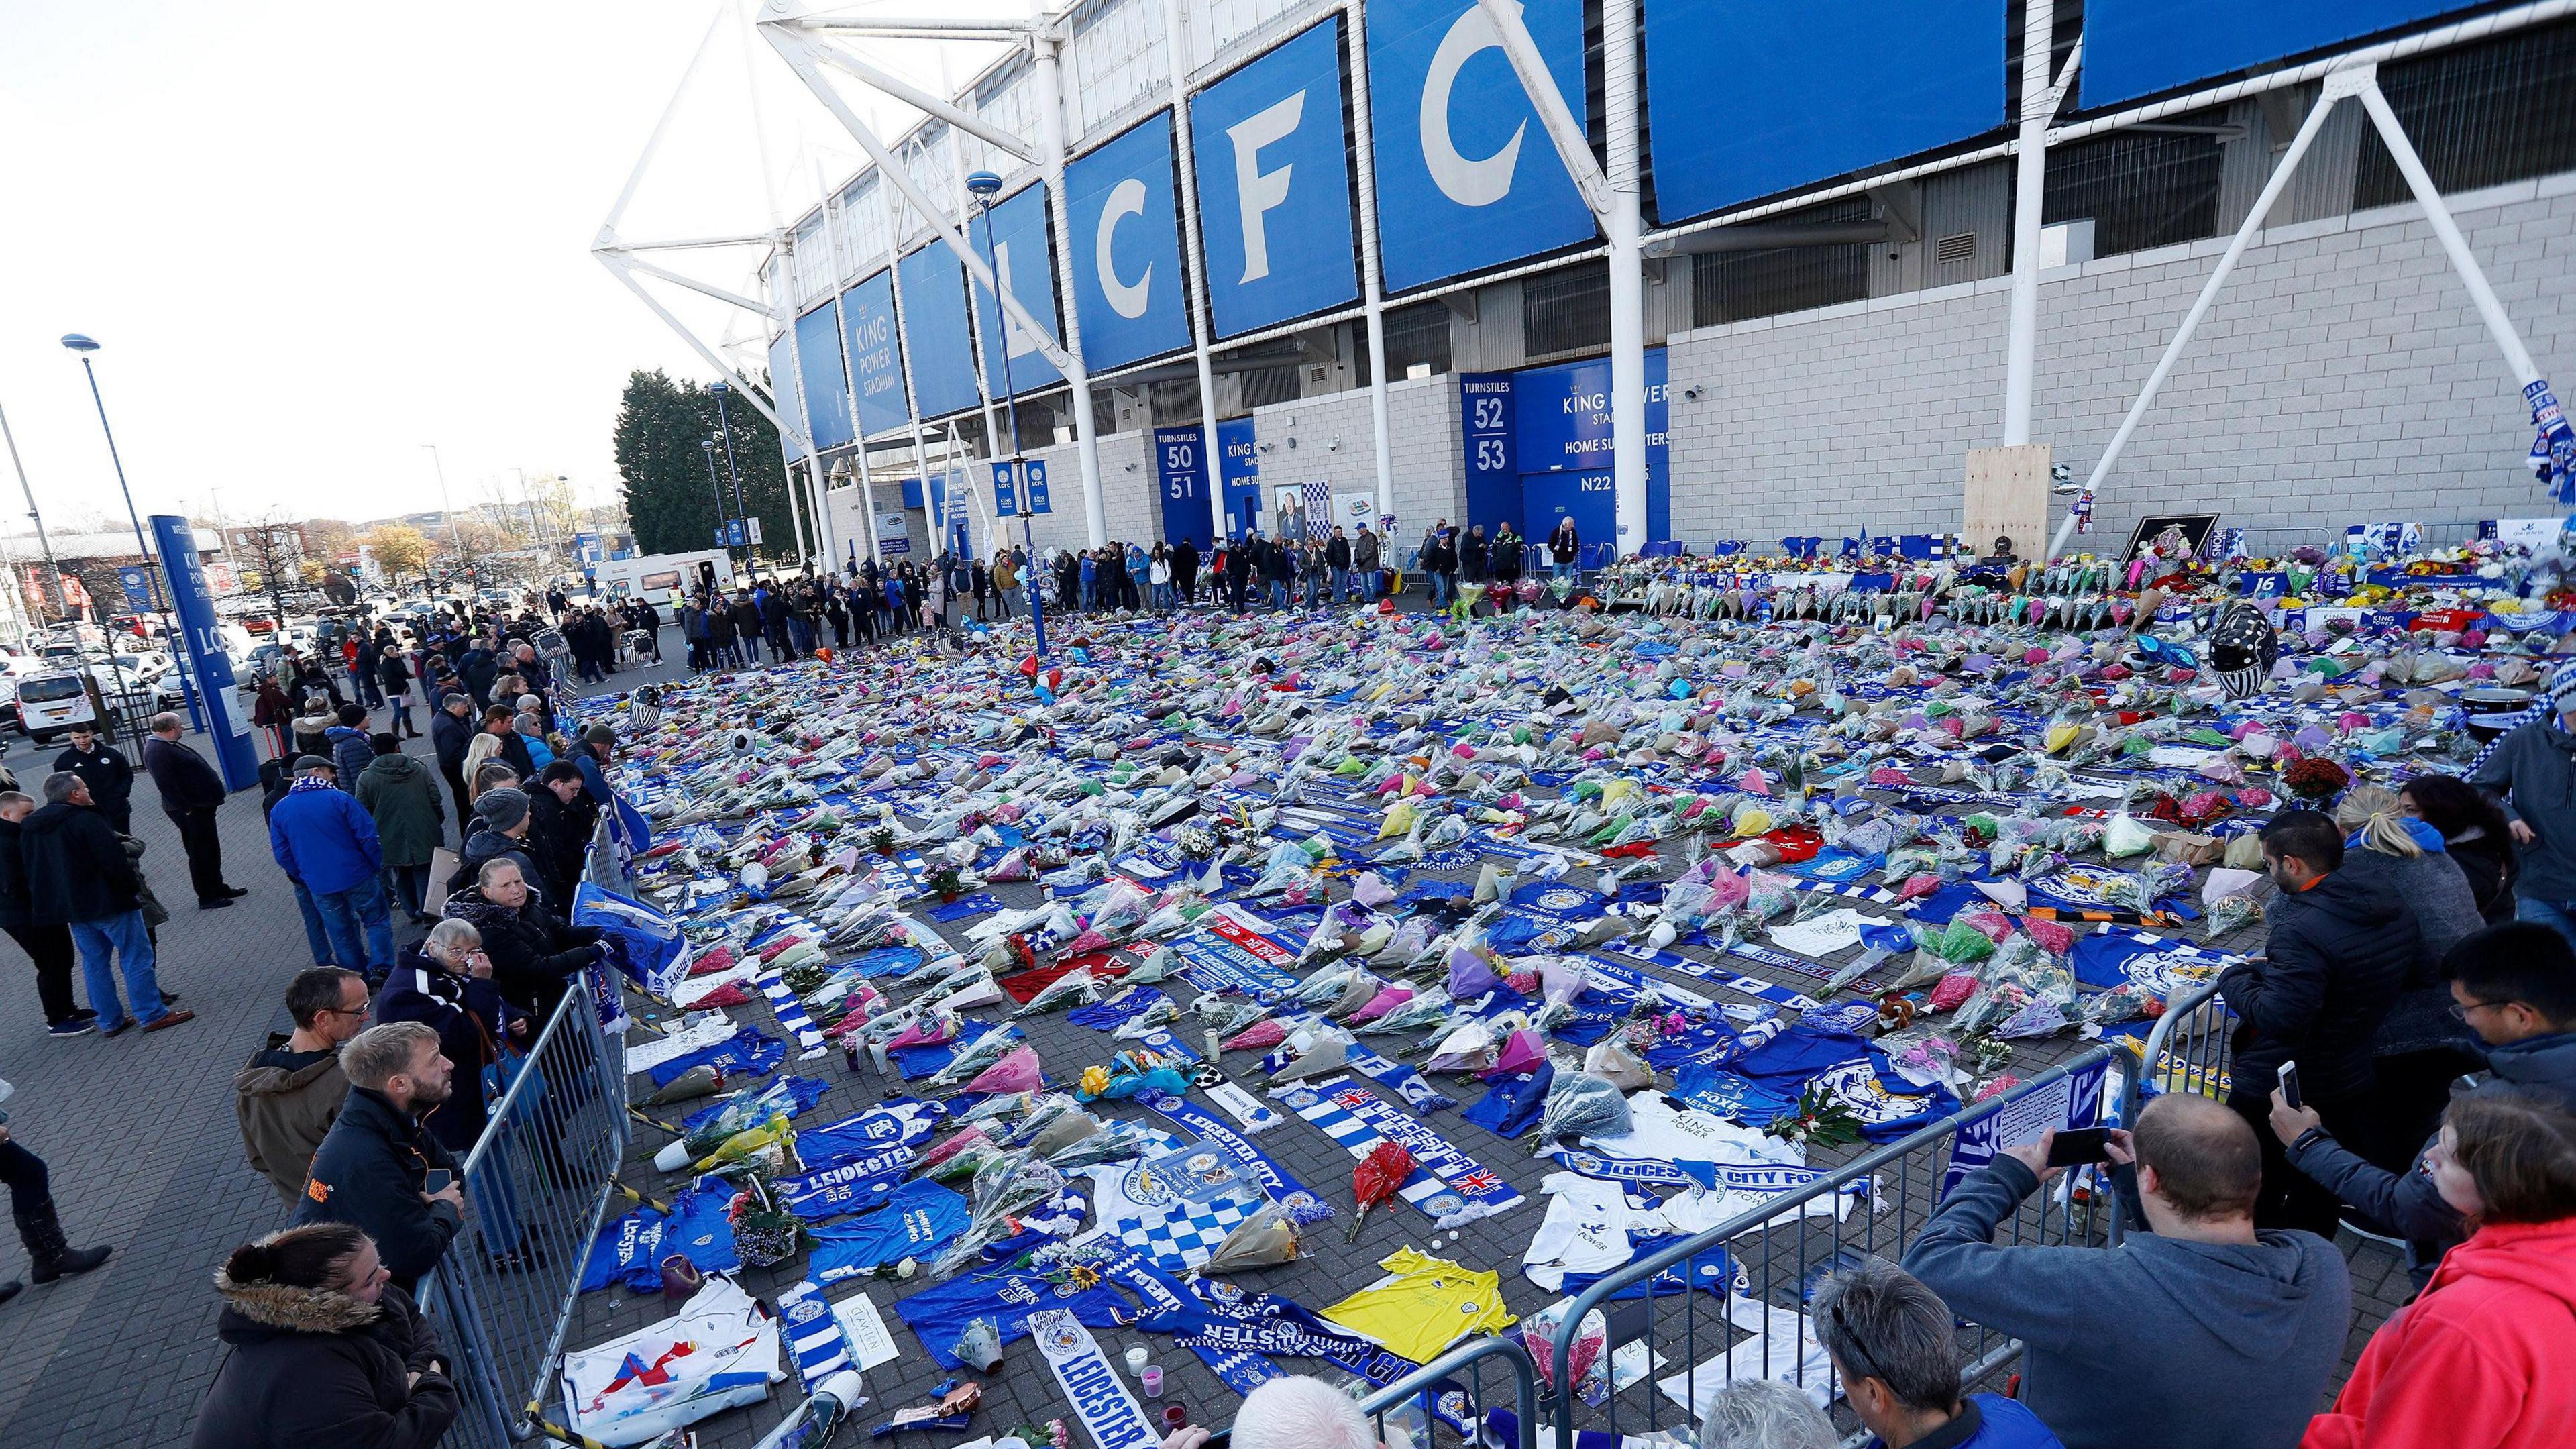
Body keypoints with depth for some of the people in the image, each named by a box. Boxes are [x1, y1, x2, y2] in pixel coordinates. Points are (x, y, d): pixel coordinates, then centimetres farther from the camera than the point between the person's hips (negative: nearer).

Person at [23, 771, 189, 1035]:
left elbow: (31, 870, 15)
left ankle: (109, 1021, 20)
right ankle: (153, 1015, -1)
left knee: (94, 962, 15)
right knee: (137, 957, -2)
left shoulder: (29, 829, 9)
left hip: (72, 908, 8)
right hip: (108, 903, -8)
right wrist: (133, 888, -9)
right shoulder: (86, 820, -17)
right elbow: (115, 860, -21)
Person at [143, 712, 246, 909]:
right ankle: (206, 897, 7)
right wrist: (187, 810, -25)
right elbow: (166, 785, -27)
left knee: (211, 850, 19)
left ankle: (218, 887, 31)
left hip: (201, 806, 10)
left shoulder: (167, 745, 12)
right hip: (192, 811, -10)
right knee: (200, 853, -1)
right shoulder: (157, 752, -21)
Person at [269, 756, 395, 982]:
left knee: (342, 934, 15)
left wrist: (304, 879, 18)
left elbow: (282, 854, 7)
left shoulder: (278, 811, 4)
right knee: (377, 921, 10)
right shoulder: (340, 799, -11)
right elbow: (368, 837, -13)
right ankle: (380, 967, -4)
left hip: (319, 887, 4)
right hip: (357, 877, -4)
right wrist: (378, 866, 1)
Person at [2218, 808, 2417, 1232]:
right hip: (2353, 1083, 8)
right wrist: (2266, 970, 4)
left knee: (2257, 1211, 12)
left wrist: (2234, 977, -15)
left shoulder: (2301, 931, -30)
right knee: (2316, 1212, 26)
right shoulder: (2396, 913, -2)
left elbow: (2279, 1018, -32)